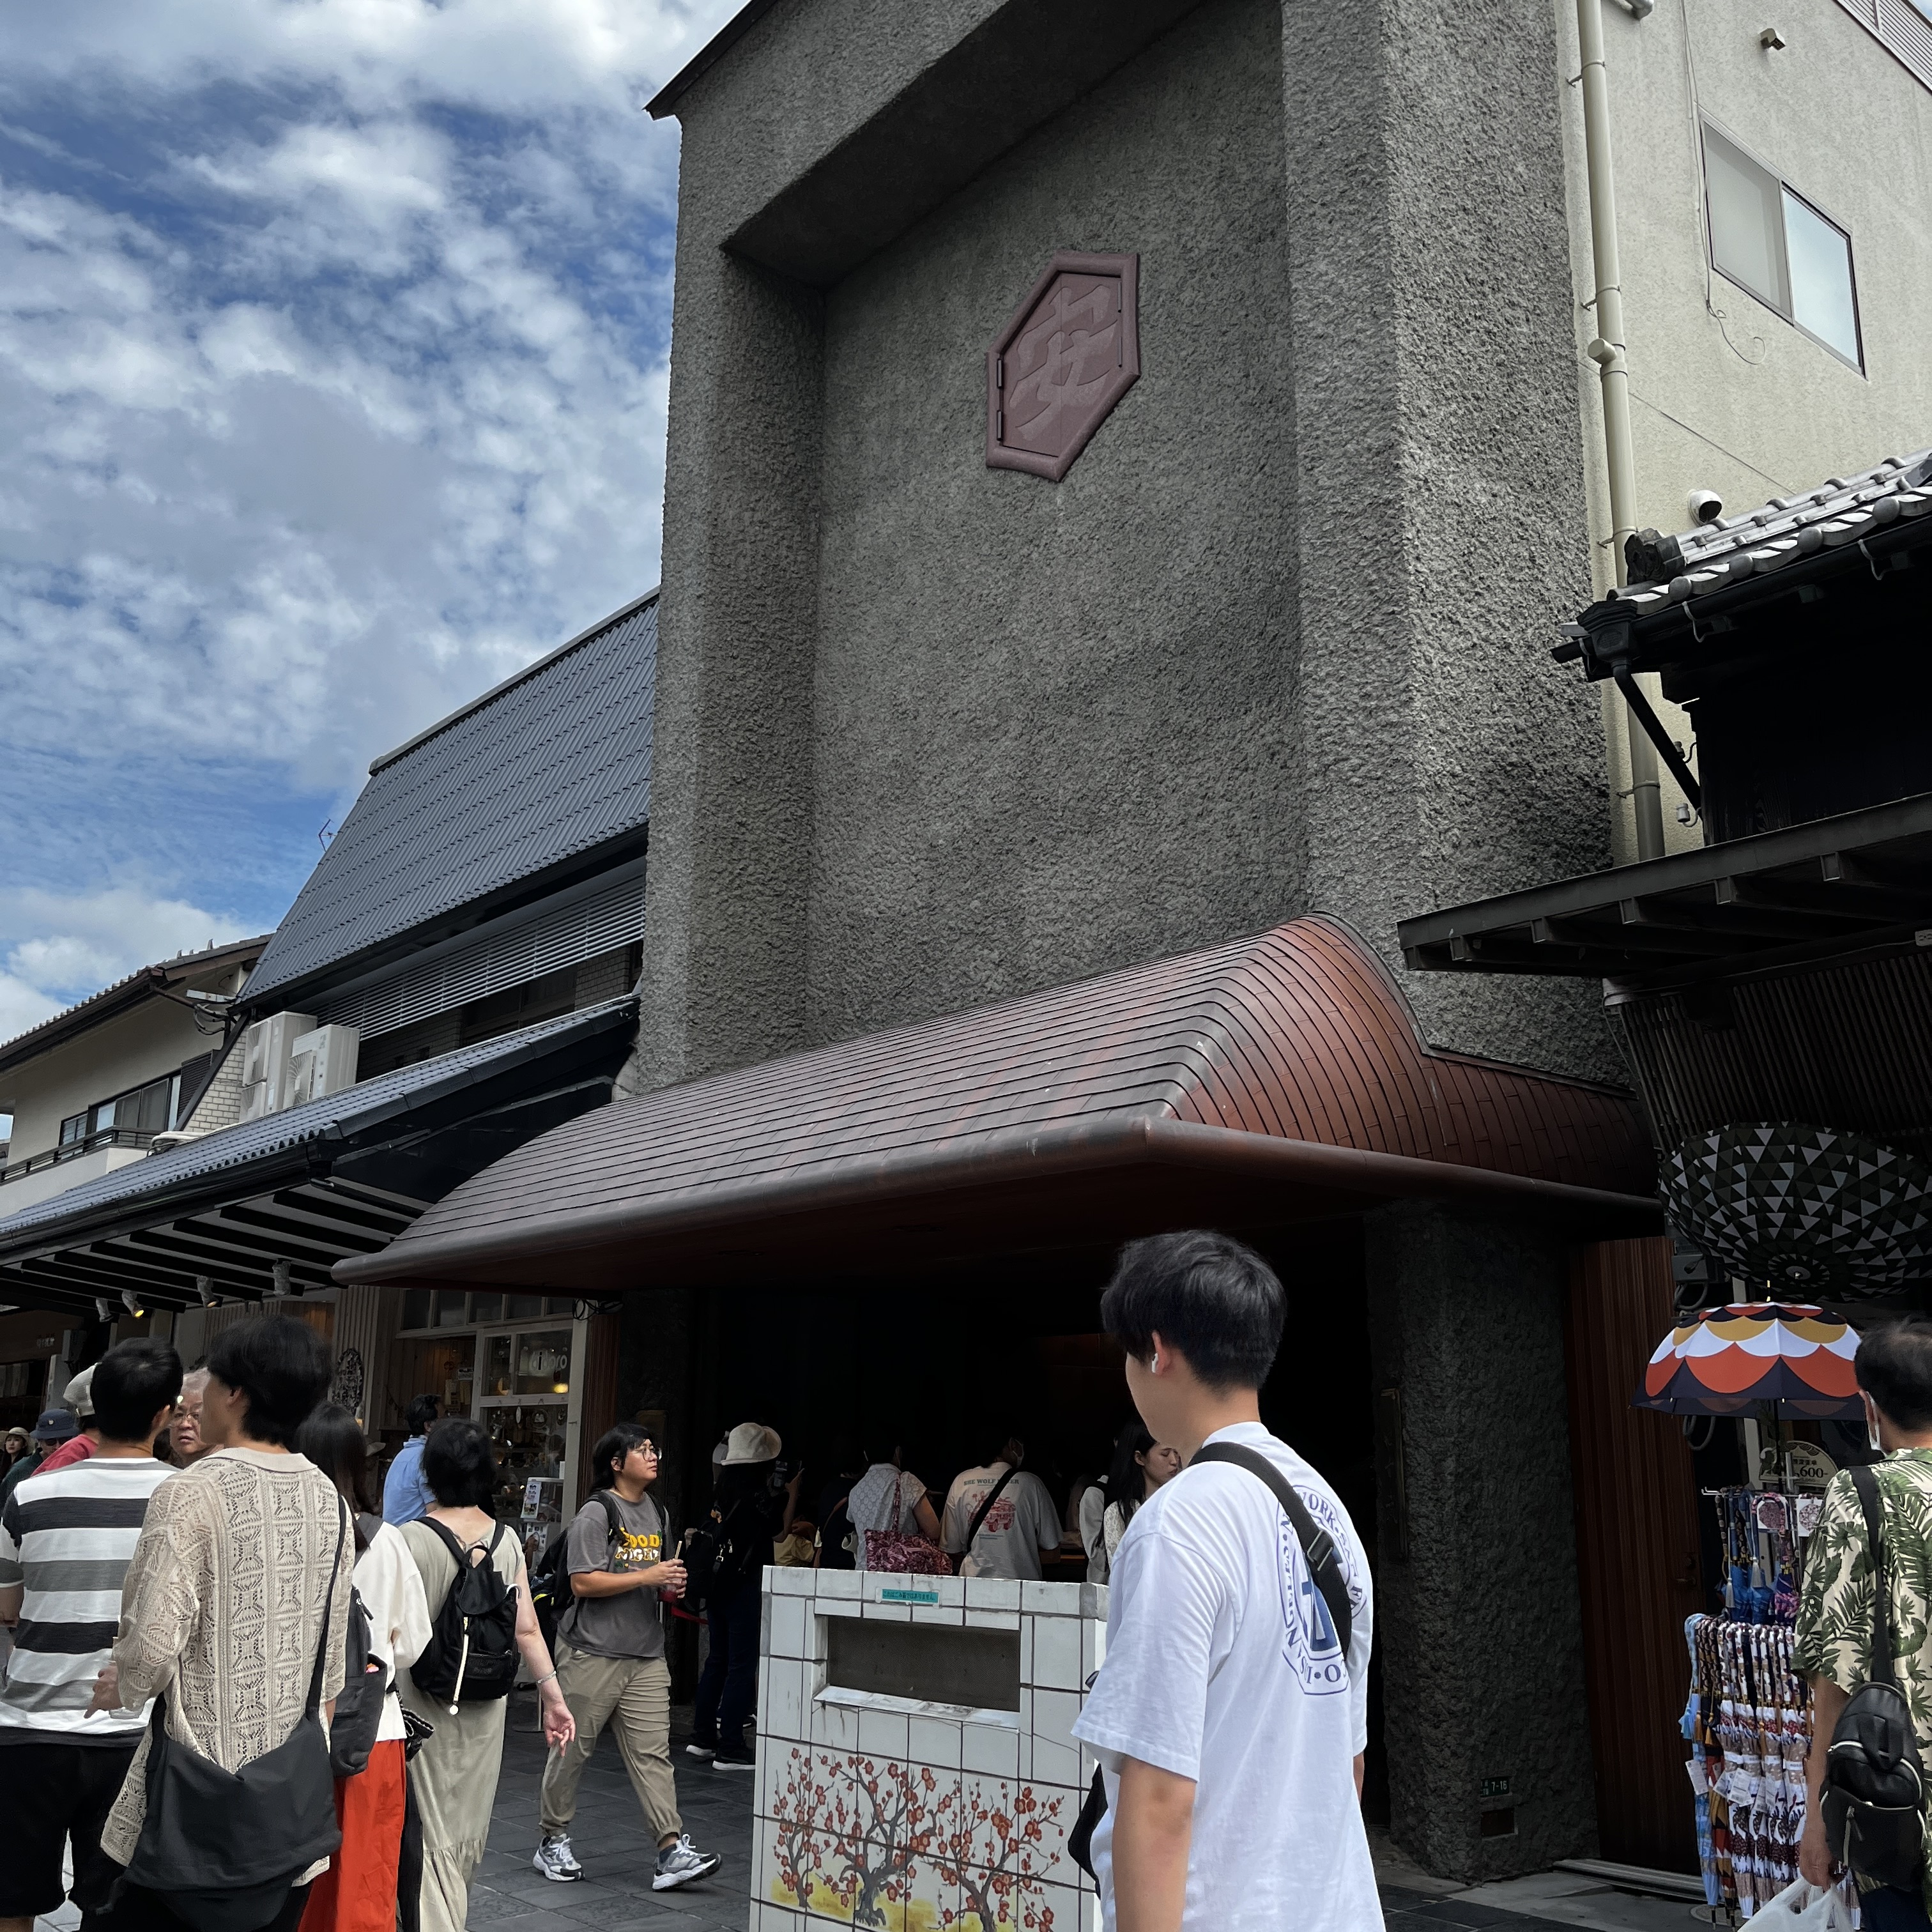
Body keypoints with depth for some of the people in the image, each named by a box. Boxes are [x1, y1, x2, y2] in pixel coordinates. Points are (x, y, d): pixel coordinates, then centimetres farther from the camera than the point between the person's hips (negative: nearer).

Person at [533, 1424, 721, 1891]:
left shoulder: (656, 1513, 15)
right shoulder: (598, 1513, -9)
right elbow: (583, 1582, -16)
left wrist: (671, 1585, 4)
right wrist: (648, 1577, -18)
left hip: (646, 1655, 6)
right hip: (593, 1651, -6)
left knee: (653, 1752, -1)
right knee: (572, 1751, 6)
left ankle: (673, 1852, -6)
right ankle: (553, 1843, 21)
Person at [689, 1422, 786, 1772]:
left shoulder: (721, 1494, 6)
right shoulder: (757, 1497, -15)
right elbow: (780, 1528, -1)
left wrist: (775, 1493, 17)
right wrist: (788, 1493, 7)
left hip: (718, 1585, 8)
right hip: (745, 1588, -8)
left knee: (718, 1659, 17)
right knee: (742, 1665, -2)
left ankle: (703, 1737, 25)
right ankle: (730, 1749, 0)